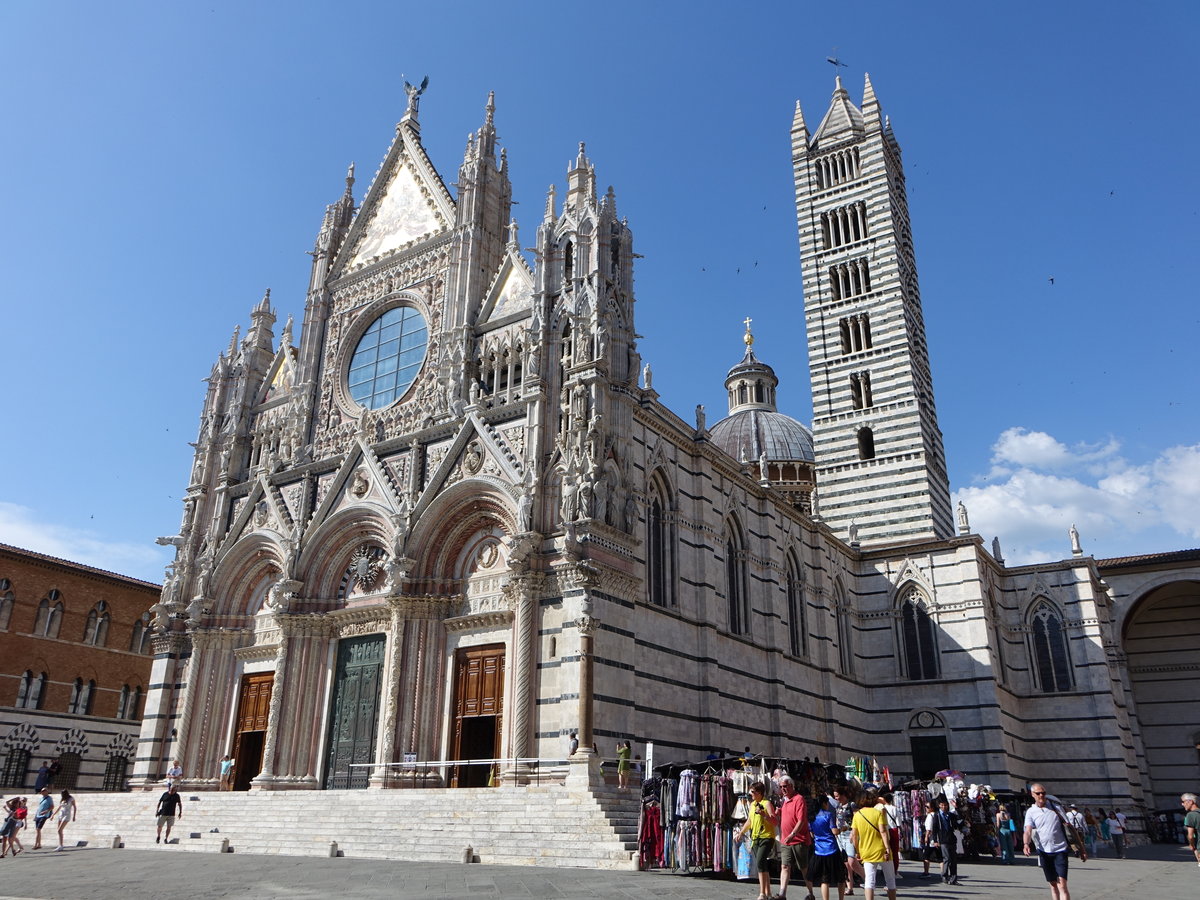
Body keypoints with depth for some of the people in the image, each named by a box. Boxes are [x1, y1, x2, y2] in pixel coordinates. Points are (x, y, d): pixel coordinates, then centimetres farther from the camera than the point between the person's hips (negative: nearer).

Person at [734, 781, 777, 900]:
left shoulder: (766, 803, -8)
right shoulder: (752, 804, 16)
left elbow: (774, 822, -15)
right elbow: (749, 821, 28)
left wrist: (764, 814, -28)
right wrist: (740, 833, 31)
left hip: (766, 837, -8)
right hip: (755, 839, 8)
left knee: (760, 863, -21)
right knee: (761, 867, 9)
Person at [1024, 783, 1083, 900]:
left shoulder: (1055, 807, 4)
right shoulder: (1031, 812, 3)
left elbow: (1069, 827, 10)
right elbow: (1028, 831, -9)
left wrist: (1081, 848, 8)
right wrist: (1026, 844, -30)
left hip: (1060, 850, -1)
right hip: (1044, 852, 1)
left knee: (1062, 885, -12)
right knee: (1053, 885, 9)